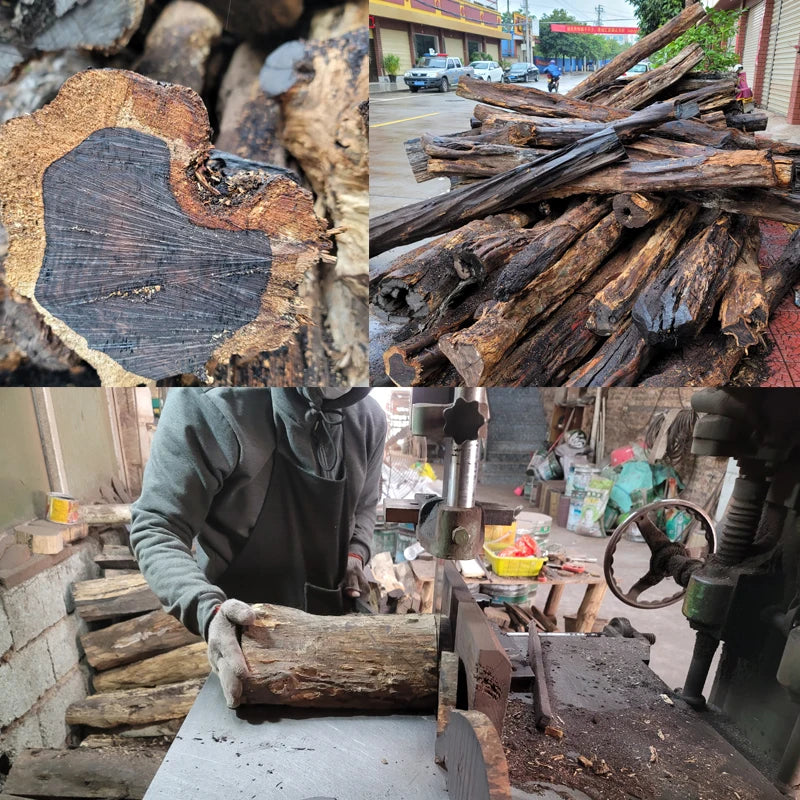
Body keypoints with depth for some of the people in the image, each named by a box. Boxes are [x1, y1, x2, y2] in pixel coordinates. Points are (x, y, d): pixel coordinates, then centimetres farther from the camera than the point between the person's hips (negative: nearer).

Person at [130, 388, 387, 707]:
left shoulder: (368, 417, -7)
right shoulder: (214, 400, -26)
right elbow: (156, 528, -22)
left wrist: (355, 553, -7)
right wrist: (209, 610, -36)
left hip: (335, 616, 5)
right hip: (242, 629, -4)